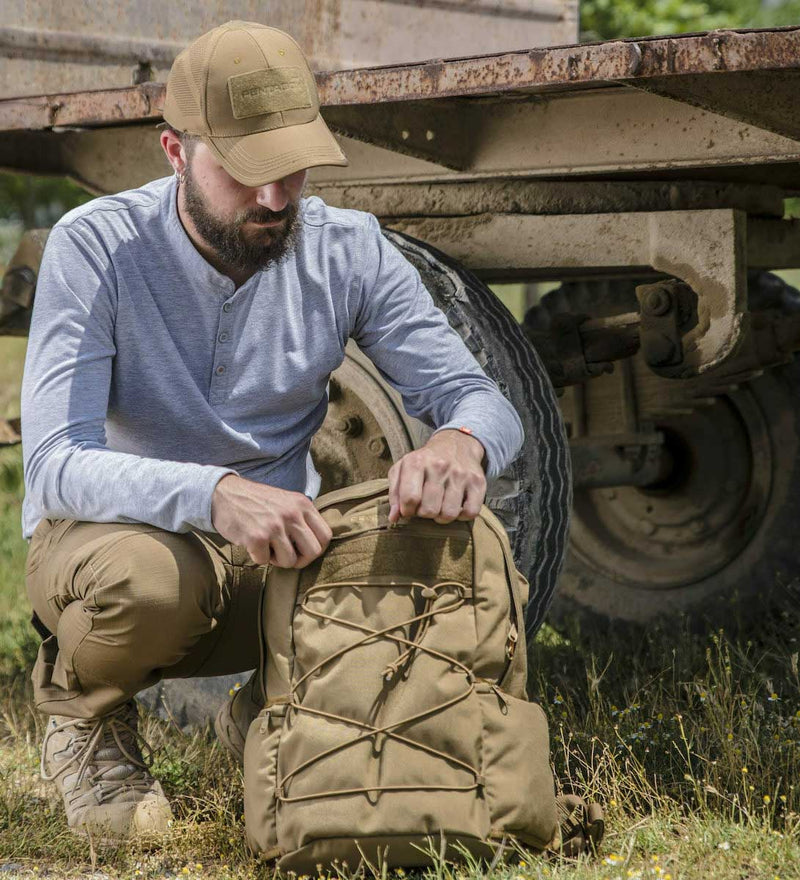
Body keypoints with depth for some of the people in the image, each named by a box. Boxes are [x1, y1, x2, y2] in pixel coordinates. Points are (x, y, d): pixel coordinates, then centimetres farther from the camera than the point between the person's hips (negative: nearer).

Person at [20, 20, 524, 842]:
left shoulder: (349, 250, -7)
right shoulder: (96, 246, -18)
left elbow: (479, 398, -8)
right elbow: (55, 465, -28)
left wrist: (458, 441, -36)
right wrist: (216, 494, -47)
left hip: (275, 554, 4)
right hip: (112, 531, -3)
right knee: (147, 578, -40)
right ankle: (82, 714, -2)